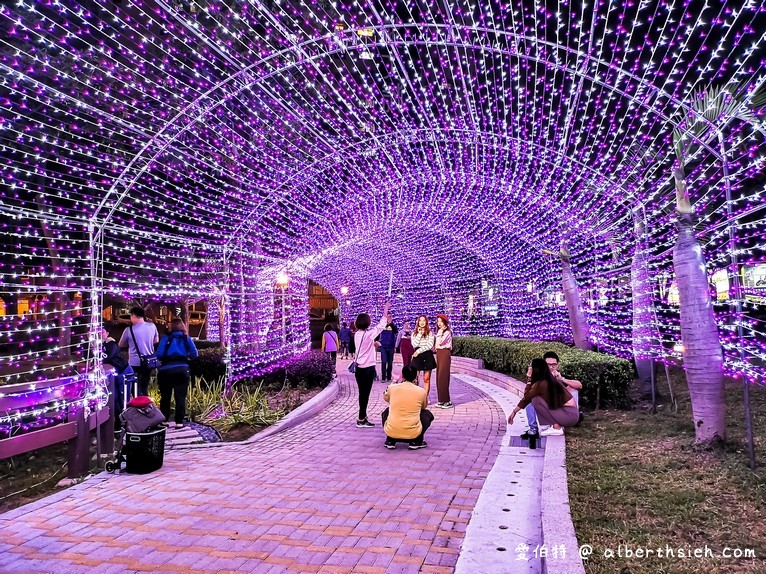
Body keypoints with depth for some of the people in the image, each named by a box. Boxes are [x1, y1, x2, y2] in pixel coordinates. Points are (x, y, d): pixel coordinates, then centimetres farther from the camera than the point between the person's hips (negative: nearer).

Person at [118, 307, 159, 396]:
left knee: (137, 389, 4)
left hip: (135, 363, -4)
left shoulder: (129, 330, -12)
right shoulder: (152, 326, -2)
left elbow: (120, 345, 4)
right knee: (144, 388, 18)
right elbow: (156, 341, 13)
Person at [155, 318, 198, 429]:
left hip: (166, 371, 0)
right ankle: (179, 422, 2)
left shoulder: (166, 338, 0)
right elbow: (194, 354, -2)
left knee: (165, 397, 13)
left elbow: (159, 354, -8)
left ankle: (164, 420, 21)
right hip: (182, 370, 0)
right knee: (180, 397, 4)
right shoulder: (186, 338, 5)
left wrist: (166, 358, 13)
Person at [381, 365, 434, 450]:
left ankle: (390, 441, 18)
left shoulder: (392, 388, 1)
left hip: (391, 432, 2)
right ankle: (416, 442, 12)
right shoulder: (421, 391, -2)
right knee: (428, 414, 25)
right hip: (413, 433, -1)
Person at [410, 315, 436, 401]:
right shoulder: (414, 333, 9)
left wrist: (419, 351, -9)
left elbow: (430, 345, -7)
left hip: (427, 356, -1)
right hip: (417, 356, 1)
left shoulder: (430, 333, 5)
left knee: (426, 379, 3)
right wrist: (420, 334, -8)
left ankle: (426, 397, 10)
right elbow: (414, 344, -6)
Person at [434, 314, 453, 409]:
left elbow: (439, 343, -20)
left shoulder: (447, 332, -10)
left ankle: (447, 401, -6)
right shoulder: (440, 332, 17)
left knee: (443, 377, -10)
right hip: (439, 354, 9)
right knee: (439, 377, 7)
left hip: (445, 354, -9)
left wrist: (440, 332, -15)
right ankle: (441, 400, 12)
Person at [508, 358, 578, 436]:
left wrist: (529, 380, -6)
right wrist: (514, 412, 19)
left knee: (536, 400, -11)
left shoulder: (542, 384, -20)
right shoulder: (548, 381, 9)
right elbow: (527, 398, 15)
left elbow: (526, 397, -5)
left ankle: (556, 428, -5)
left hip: (569, 415, -9)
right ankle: (557, 425, 11)